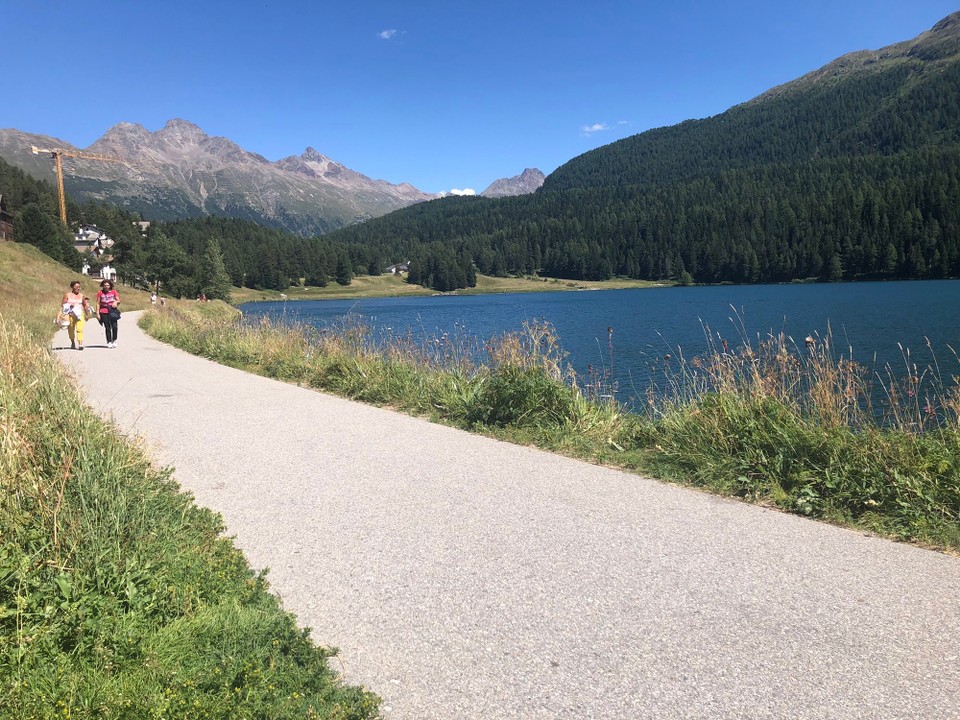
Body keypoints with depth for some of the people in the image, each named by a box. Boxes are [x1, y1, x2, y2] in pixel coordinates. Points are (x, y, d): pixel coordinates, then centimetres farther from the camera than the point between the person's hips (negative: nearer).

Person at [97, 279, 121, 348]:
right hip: (104, 312, 0)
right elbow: (98, 303, 8)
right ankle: (109, 342, 8)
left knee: (114, 326, -15)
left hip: (112, 311, 0)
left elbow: (118, 301, 12)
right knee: (107, 327, 1)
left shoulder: (114, 292, 7)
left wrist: (116, 302, -13)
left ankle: (114, 340, 3)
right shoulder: (100, 293, 5)